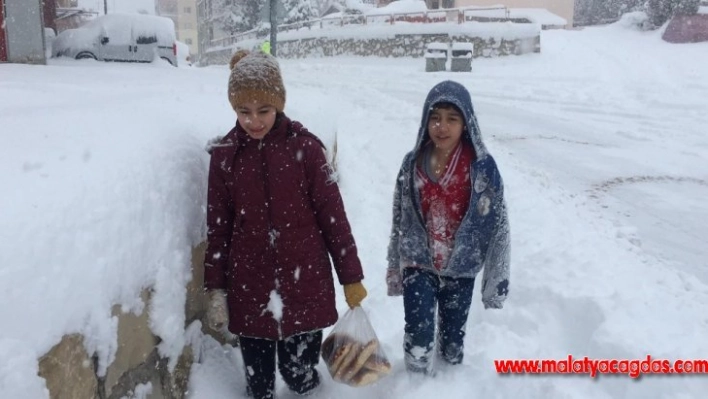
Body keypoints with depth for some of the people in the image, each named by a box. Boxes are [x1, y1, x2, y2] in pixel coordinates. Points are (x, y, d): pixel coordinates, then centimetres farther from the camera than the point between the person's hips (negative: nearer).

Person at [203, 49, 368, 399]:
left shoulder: (305, 147, -9)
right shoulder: (224, 154, -2)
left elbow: (333, 216, -5)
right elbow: (218, 227, 3)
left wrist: (351, 277, -1)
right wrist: (216, 289, 5)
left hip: (305, 283, -1)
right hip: (249, 288, 2)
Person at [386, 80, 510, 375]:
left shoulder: (482, 166, -12)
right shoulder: (412, 163, -5)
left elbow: (499, 224, -8)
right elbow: (399, 220, 4)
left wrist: (497, 280, -8)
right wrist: (394, 269, 9)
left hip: (460, 268, -1)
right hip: (418, 265, 1)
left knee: (453, 342, 15)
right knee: (418, 340, -9)